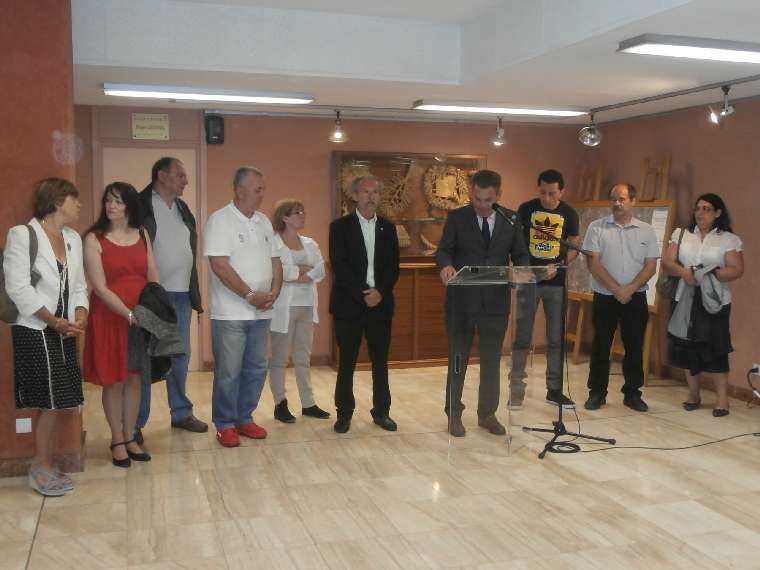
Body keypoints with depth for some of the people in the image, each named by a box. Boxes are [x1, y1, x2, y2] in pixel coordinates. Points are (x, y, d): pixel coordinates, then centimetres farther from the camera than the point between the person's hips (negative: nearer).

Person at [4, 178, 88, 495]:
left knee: (64, 403, 8)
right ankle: (40, 468, 14)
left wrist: (80, 315, -7)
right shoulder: (22, 235, -8)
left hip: (65, 332, 7)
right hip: (35, 331, -6)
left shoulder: (73, 238, 12)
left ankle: (46, 462, 25)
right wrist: (52, 320, -19)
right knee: (51, 402, -4)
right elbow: (18, 287, -13)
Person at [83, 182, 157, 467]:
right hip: (109, 317, -4)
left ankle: (130, 438, 22)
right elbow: (100, 288, -12)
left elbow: (153, 278, 9)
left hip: (142, 317, 4)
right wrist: (129, 314, -19)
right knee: (113, 380, 5)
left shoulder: (142, 235, 8)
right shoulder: (94, 239, -6)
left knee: (134, 379, 10)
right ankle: (117, 442, 17)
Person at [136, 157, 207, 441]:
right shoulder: (140, 207, -8)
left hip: (181, 296, 7)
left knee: (180, 357, 15)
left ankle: (181, 413, 28)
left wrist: (196, 295, 13)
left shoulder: (183, 209, 14)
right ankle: (136, 424, 10)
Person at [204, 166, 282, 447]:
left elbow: (275, 261, 14)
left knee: (256, 369, 12)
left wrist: (273, 293, -3)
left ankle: (244, 418, 25)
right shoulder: (220, 220, -10)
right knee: (228, 371, 1)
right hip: (230, 313, -6)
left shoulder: (263, 222, 11)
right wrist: (251, 295, -17)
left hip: (260, 312, 7)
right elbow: (219, 265, -17)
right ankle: (225, 424, 15)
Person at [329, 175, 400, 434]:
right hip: (349, 305, -3)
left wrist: (380, 292, -10)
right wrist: (363, 295, -14)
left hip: (380, 304, 3)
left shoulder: (388, 228, 10)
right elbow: (339, 266, -9)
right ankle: (344, 413, 14)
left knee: (380, 361, 8)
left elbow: (393, 267, 6)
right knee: (346, 362, 3)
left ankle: (381, 412, 19)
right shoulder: (340, 226, 0)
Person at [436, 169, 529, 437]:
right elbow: (444, 250, -8)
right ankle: (454, 413, 21)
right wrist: (445, 265, -30)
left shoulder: (511, 219, 4)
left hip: (496, 301, 2)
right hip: (462, 300, -2)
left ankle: (487, 413, 25)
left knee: (492, 360, 11)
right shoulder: (457, 217, -3)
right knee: (458, 359, 8)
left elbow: (520, 254, 6)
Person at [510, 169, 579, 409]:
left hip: (556, 283, 2)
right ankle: (517, 388, 11)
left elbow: (575, 247, 7)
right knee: (523, 336, 1)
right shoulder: (526, 209, -2)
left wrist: (558, 266, -10)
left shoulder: (569, 214, 2)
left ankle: (554, 389, 17)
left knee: (556, 339, 7)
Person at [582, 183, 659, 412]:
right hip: (605, 296, -1)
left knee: (634, 347, 7)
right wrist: (616, 289, -14)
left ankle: (632, 393, 18)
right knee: (601, 346, 4)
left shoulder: (646, 230, 3)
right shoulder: (597, 227, -2)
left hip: (636, 298, 1)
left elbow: (651, 265, 0)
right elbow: (592, 263, -7)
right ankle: (597, 392, 14)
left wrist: (630, 289, -14)